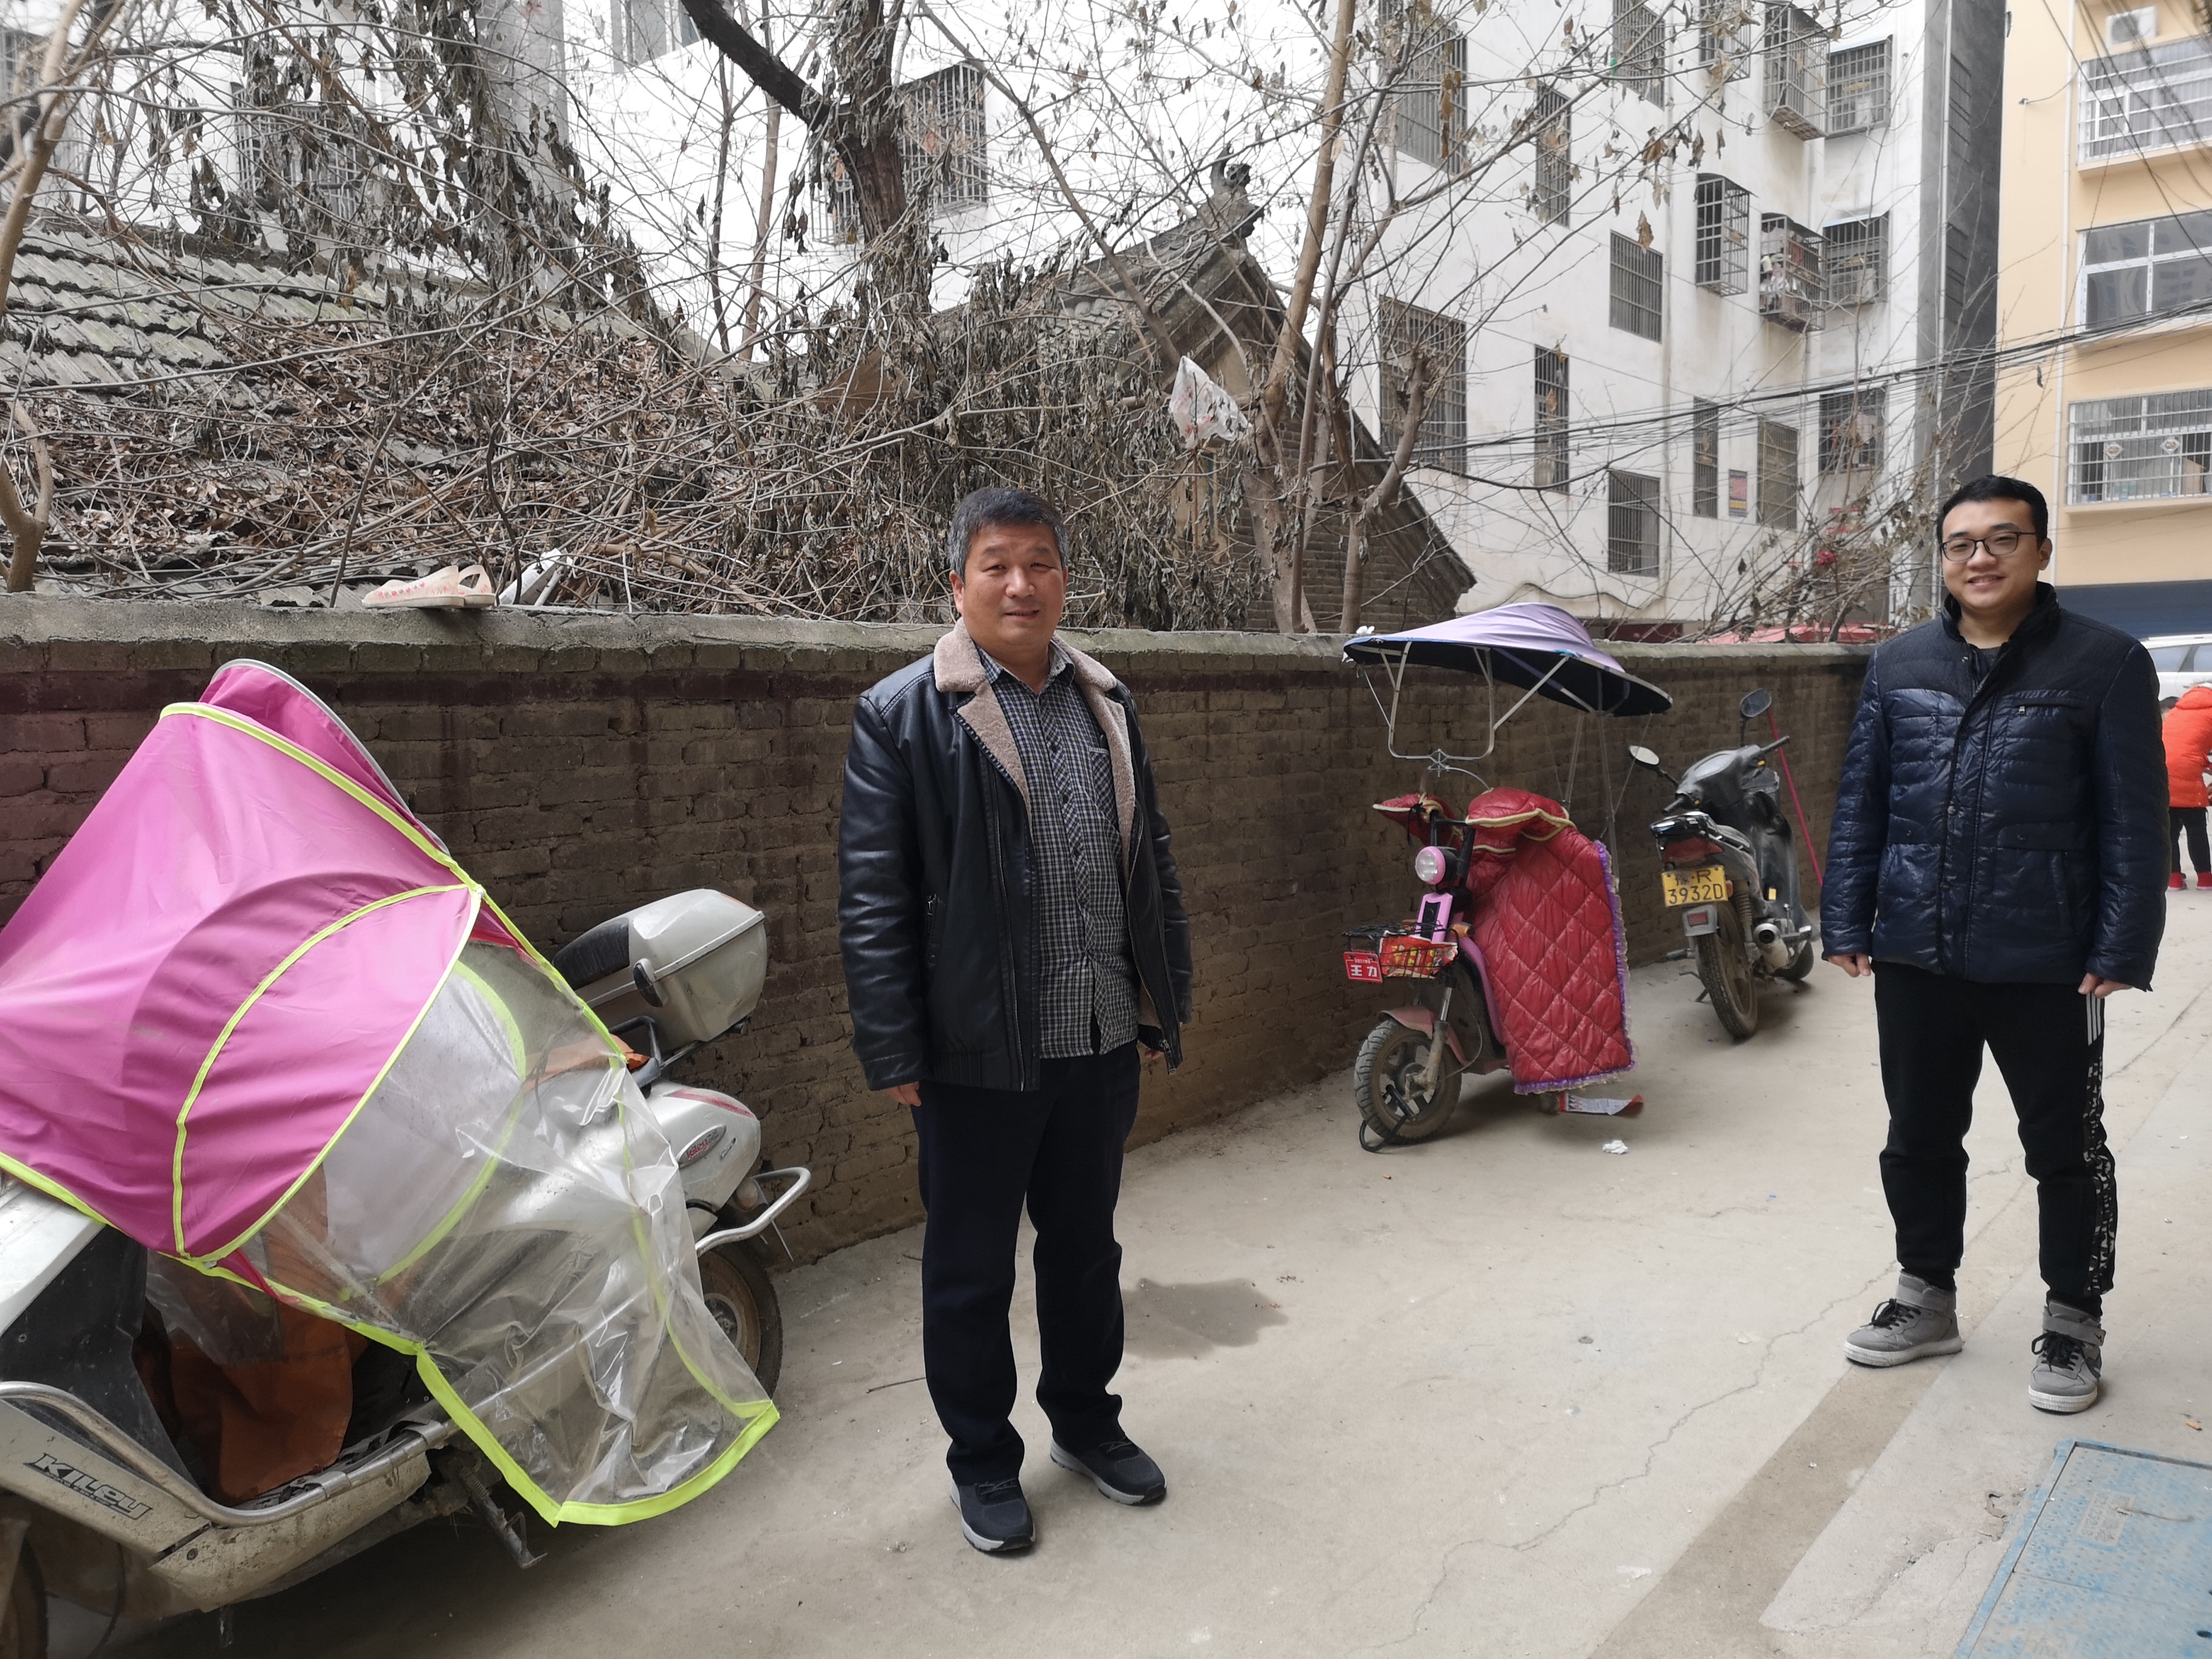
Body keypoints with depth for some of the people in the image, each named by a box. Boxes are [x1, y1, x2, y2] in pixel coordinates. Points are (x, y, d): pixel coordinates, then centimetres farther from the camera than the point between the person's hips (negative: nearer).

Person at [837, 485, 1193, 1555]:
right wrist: (895, 1052, -13)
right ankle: (982, 1462, 30)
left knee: (1086, 1242, 20)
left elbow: (1151, 858, 16)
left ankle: (1085, 1420, 40)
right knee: (971, 1266, 11)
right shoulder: (902, 714, -8)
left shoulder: (1105, 703, 10)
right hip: (980, 1052, -5)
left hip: (1104, 1037, 5)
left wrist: (1169, 996, 13)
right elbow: (872, 897, -10)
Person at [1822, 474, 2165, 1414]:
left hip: (2047, 965, -3)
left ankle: (2074, 1322, 29)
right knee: (1920, 1139, 16)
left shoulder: (2105, 664, -4)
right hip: (1915, 957, 4)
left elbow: (2133, 823, -6)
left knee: (2066, 1150, 11)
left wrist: (2122, 951, -12)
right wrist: (1846, 925, 2)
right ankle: (1927, 1297, 34)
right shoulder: (1899, 665, 7)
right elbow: (1859, 805, 7)